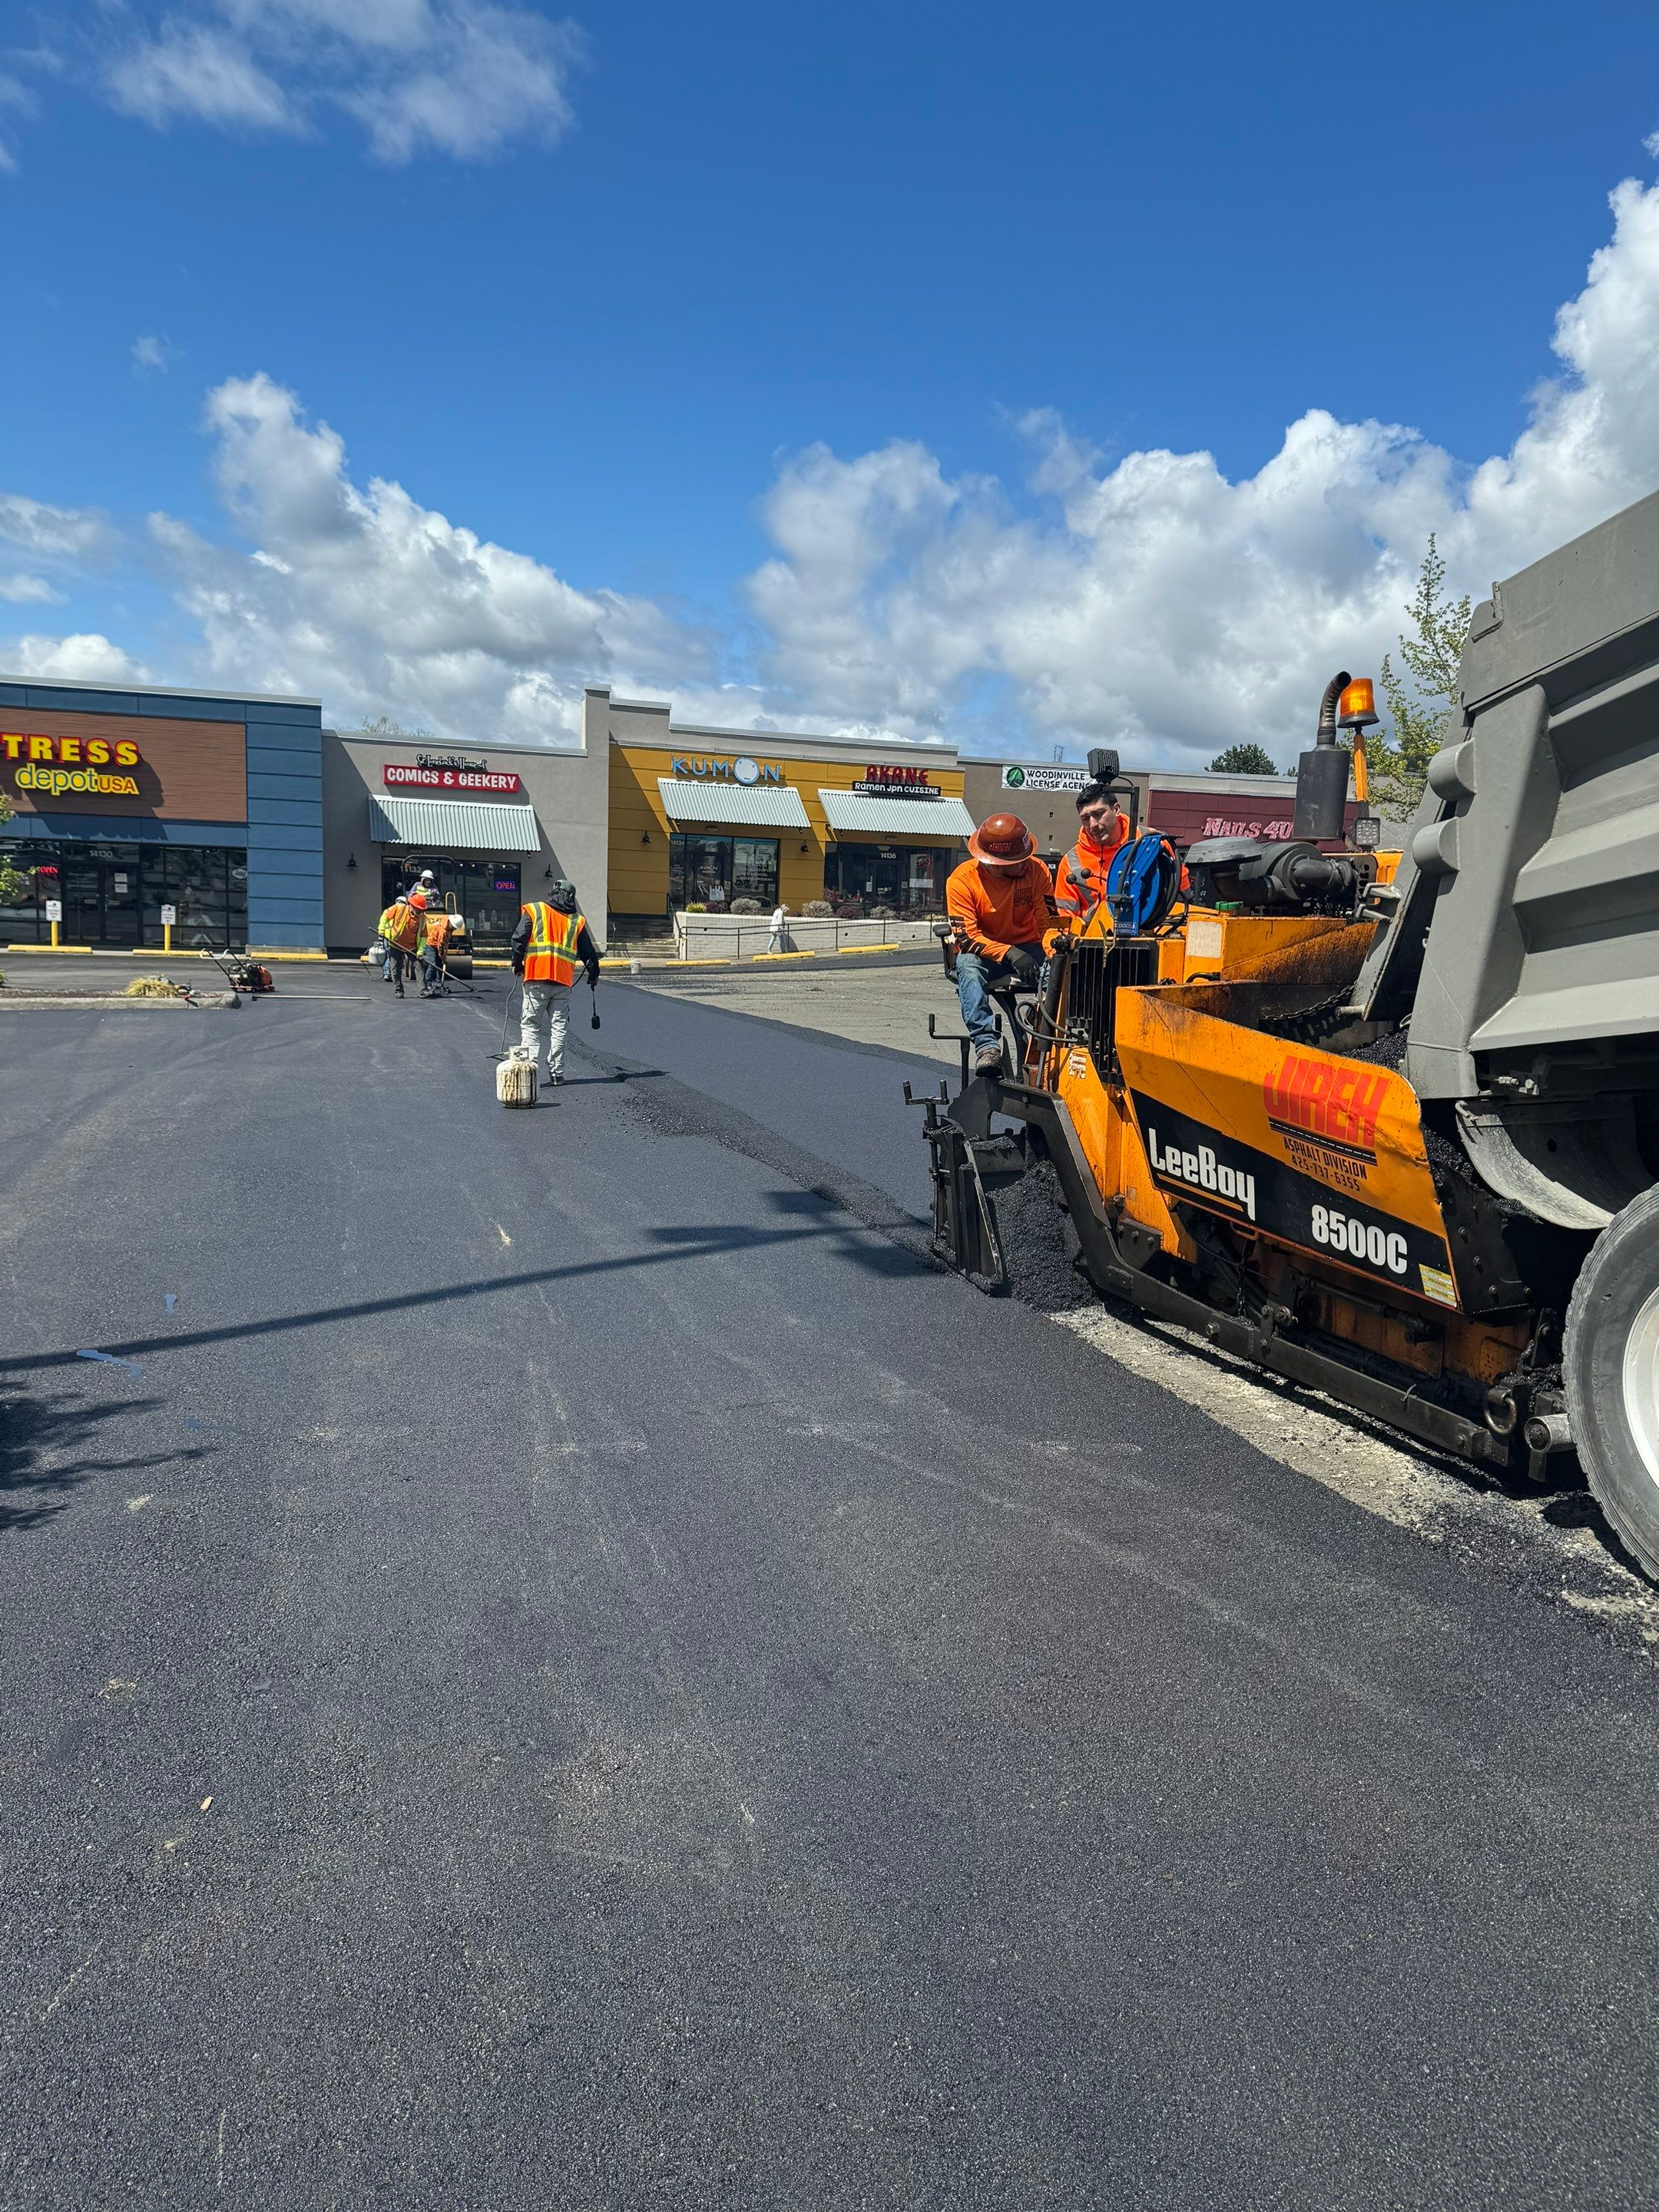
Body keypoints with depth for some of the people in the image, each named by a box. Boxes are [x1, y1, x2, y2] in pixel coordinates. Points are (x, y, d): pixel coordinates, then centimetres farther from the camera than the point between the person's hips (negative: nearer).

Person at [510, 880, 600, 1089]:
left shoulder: (533, 910, 4)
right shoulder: (577, 921, 11)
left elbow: (519, 939, -4)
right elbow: (588, 953, 16)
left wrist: (517, 964, 11)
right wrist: (594, 975, 32)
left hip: (536, 979, -2)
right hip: (564, 981, 2)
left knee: (530, 1025, 3)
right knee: (559, 1027, 8)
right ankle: (557, 1072, 7)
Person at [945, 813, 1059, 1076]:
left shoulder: (1036, 870, -7)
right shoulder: (962, 880, -14)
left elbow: (1049, 922, -8)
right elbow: (966, 937, -20)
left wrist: (1054, 943, -33)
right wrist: (1009, 953, -34)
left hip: (1028, 949, 2)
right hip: (984, 954, -1)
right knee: (967, 964, -37)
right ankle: (986, 1045, -45)